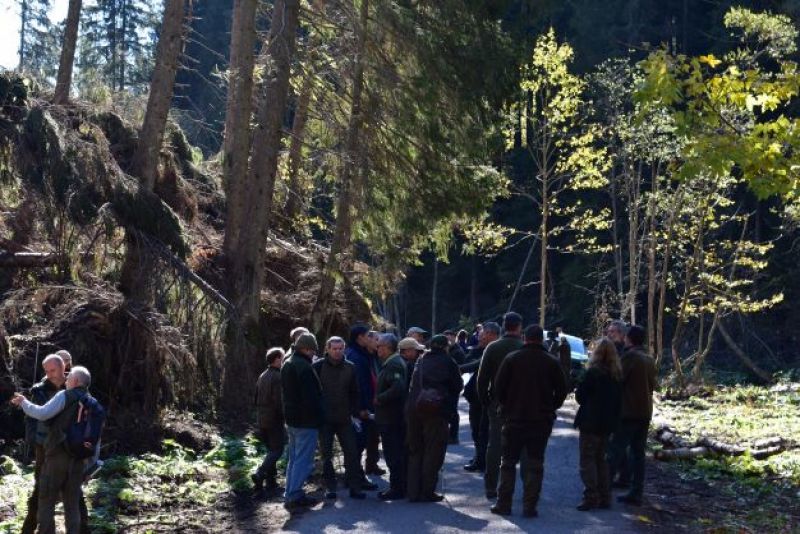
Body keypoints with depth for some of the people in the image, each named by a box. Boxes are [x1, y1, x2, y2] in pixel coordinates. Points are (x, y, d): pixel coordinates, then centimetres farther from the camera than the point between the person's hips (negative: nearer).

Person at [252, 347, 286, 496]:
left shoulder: (262, 377, 12)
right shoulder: (278, 377, -15)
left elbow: (256, 399, 17)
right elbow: (279, 401, -20)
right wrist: (283, 417, -10)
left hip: (261, 420, 8)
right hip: (274, 420, -8)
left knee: (271, 450, 14)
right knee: (277, 450, -3)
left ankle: (271, 483, 13)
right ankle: (260, 474, -18)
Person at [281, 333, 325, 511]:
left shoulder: (287, 365, 13)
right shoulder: (304, 367, -19)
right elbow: (312, 397, -20)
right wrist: (318, 418, -13)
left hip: (291, 420, 10)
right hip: (306, 422, -10)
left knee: (294, 459, 16)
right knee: (303, 460, -6)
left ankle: (291, 494, 20)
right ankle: (294, 496, -9)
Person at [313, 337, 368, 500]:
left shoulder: (350, 368, 3)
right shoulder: (318, 366, -5)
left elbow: (354, 393, 8)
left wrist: (355, 414, 2)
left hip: (344, 418, 2)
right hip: (324, 419, -2)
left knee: (352, 452, -1)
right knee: (326, 454, 5)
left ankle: (355, 486, 5)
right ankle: (330, 487, 14)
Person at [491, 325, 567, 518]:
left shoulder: (511, 359, -4)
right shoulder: (552, 362, -1)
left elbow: (499, 386, -4)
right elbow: (561, 391, 1)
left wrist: (505, 406, 11)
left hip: (514, 417, 0)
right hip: (542, 420, 1)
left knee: (509, 462, 9)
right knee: (535, 464, 6)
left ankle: (503, 503, 9)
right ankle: (530, 506, 2)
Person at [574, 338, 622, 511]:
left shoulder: (593, 373, -16)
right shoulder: (617, 375, 4)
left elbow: (580, 395, -11)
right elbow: (618, 399, 10)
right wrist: (614, 419, 16)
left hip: (590, 423, -7)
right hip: (608, 423, 7)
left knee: (587, 460, 0)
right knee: (601, 459, 16)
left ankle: (591, 497, -4)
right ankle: (604, 498, 17)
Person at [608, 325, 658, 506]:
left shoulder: (629, 356, -11)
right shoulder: (649, 359, 13)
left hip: (628, 412, -7)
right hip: (645, 412, 7)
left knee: (616, 450, -6)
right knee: (638, 453, 8)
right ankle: (636, 493, 8)